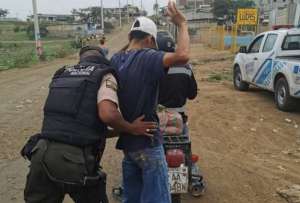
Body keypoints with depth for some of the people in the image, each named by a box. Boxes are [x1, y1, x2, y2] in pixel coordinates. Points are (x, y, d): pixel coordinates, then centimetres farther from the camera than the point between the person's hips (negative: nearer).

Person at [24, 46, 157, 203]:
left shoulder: (62, 75, 20)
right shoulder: (104, 75, 2)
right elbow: (107, 114, -17)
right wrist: (132, 129, 1)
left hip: (43, 152, 5)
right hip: (75, 159, -5)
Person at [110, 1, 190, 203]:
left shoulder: (115, 60, 3)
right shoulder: (147, 57, -19)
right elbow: (183, 56, -33)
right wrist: (182, 24, -18)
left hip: (126, 141, 8)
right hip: (147, 142, -8)